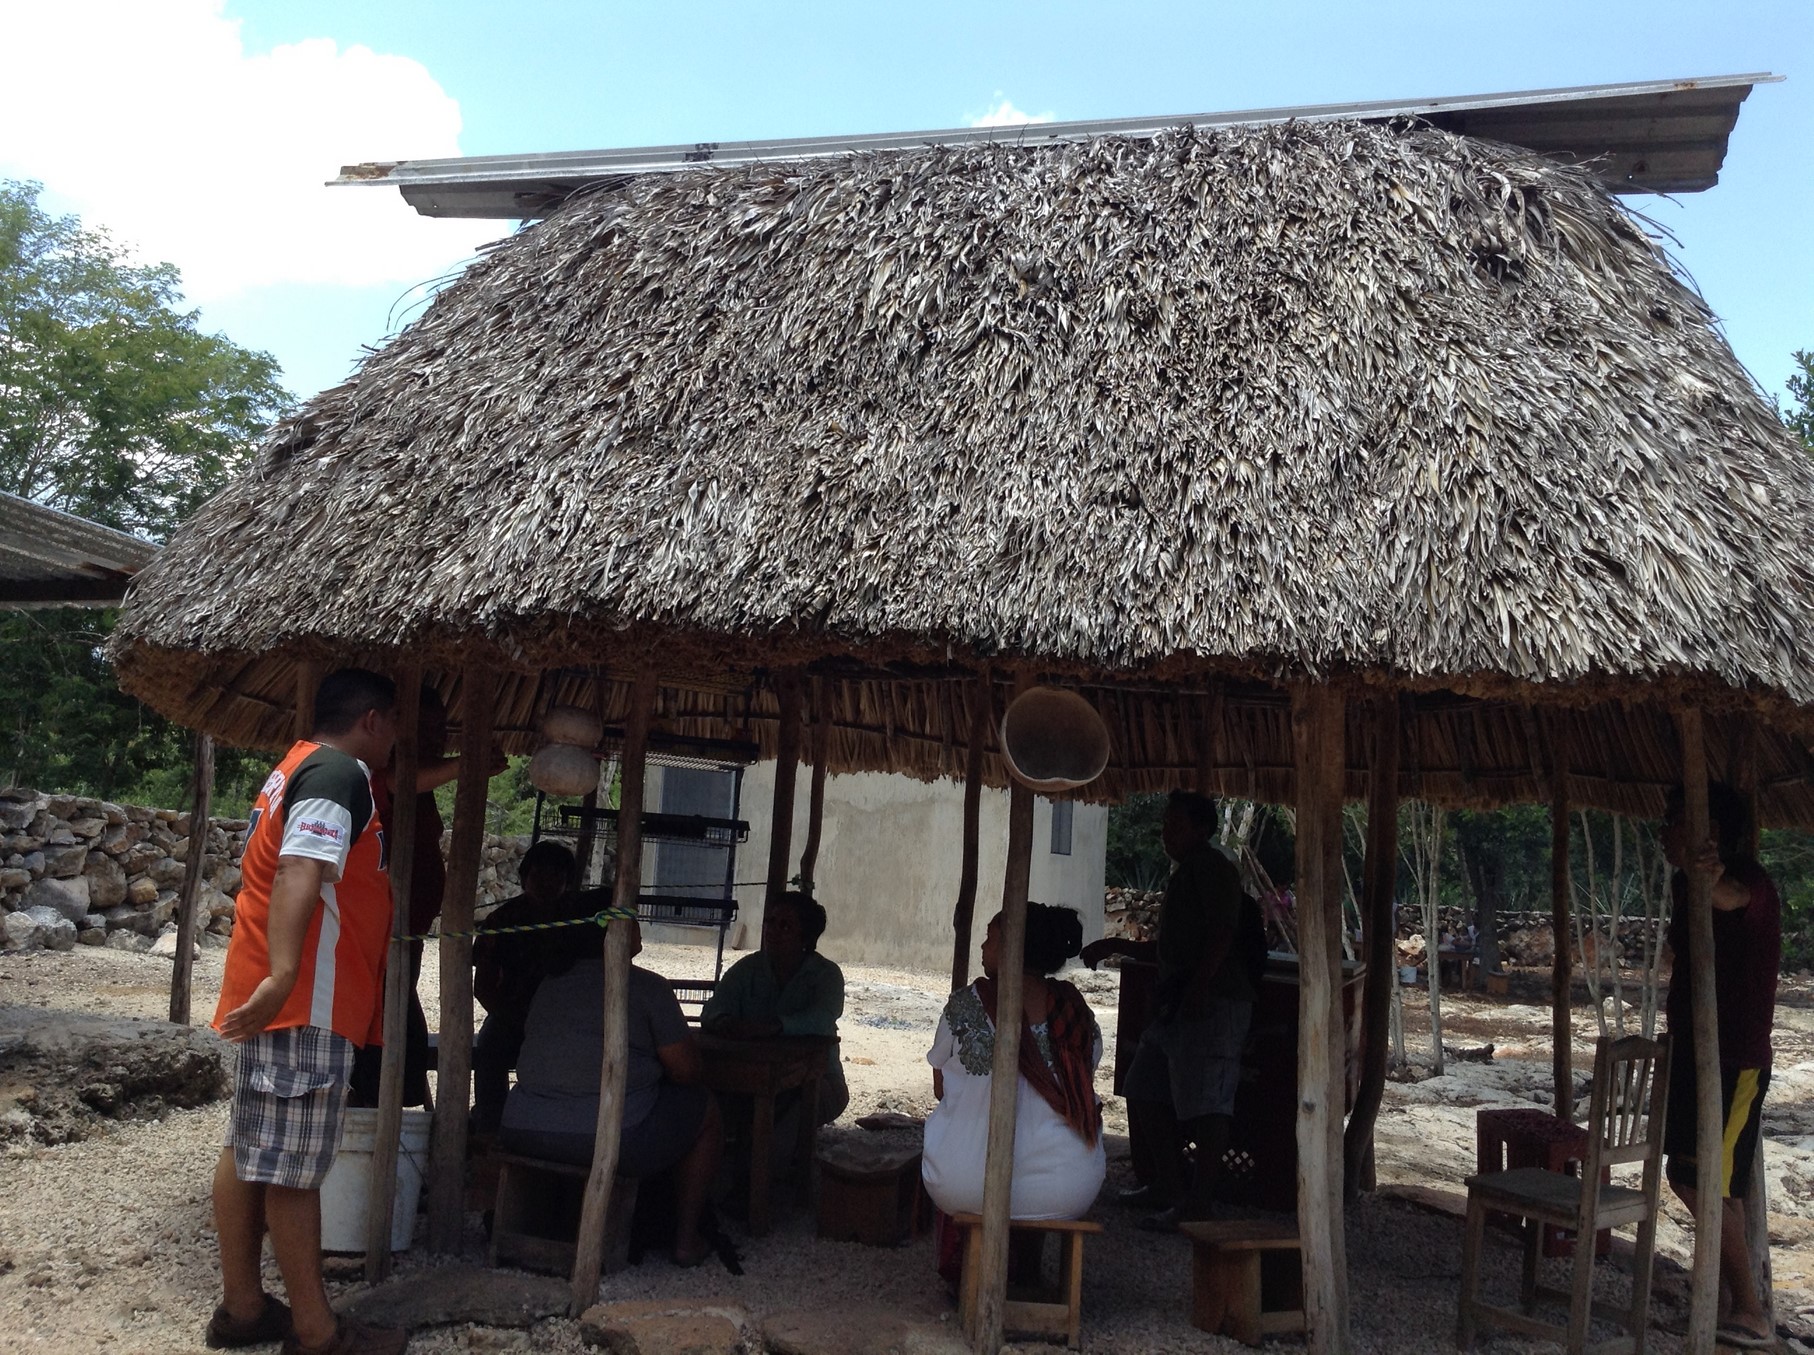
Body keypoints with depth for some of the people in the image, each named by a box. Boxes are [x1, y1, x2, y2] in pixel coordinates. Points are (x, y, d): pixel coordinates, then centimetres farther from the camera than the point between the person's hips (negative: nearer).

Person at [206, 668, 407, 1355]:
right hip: (305, 998, -10)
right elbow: (300, 871, -27)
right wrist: (281, 976, -37)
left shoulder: (300, 766, 18)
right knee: (293, 1166, -4)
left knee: (250, 1152, 14)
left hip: (273, 994, 11)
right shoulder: (338, 773, -13)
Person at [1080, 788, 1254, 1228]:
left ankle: (1197, 1204, -10)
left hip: (1212, 1003, -11)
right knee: (1145, 1091, 15)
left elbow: (1222, 931, -19)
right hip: (1177, 1005, 11)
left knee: (1203, 1102, -11)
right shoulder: (1185, 874, 24)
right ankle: (1166, 1185, 24)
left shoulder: (1211, 867, -6)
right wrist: (1114, 946, 26)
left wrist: (1199, 985, -26)